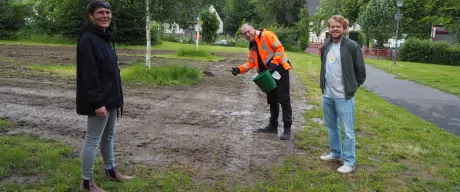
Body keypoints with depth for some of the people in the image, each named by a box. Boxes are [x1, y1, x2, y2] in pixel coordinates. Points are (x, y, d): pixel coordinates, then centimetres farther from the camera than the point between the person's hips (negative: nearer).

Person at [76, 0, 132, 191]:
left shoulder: (105, 37, 14)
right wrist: (97, 102, -25)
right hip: (99, 101, -10)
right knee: (92, 139, 1)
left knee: (108, 136, 20)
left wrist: (117, 97, 18)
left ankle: (111, 170, 35)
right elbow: (89, 75, -22)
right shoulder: (88, 39, -17)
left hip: (110, 98, 10)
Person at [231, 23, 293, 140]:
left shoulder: (266, 35, -11)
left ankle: (287, 129, -2)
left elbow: (279, 48, -16)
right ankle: (273, 126, 27)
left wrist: (273, 63, -23)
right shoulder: (252, 46, 14)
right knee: (272, 100, 15)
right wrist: (239, 69, -5)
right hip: (270, 73, 9)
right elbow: (251, 63, 11)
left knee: (283, 99, -6)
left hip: (280, 69, -9)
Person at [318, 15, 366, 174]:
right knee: (331, 126, 18)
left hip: (344, 96, -6)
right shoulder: (325, 46, 8)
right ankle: (336, 153, 36)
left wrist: (352, 88, 0)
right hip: (327, 95, 6)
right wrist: (323, 85, 14)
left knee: (347, 131, 1)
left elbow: (361, 71, -5)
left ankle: (349, 162, 12)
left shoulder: (352, 46, -11)